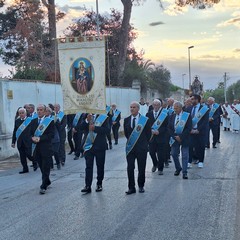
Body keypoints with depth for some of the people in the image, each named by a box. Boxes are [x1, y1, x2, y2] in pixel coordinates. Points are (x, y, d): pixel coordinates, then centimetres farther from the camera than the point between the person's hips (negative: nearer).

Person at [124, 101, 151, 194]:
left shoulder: (145, 120, -5)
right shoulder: (126, 120, 5)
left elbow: (148, 134, 2)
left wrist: (144, 143, 6)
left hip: (141, 148, -2)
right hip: (130, 147, 2)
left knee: (141, 168, 6)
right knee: (130, 168, 0)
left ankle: (141, 186, 21)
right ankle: (131, 187, 6)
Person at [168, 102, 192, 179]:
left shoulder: (187, 115, -7)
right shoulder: (172, 116, 5)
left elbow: (189, 128, -12)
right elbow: (169, 128, 4)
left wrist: (180, 137, -16)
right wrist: (175, 137, -9)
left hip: (184, 139, -4)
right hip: (175, 138, 4)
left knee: (185, 155, -1)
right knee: (174, 154, 7)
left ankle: (184, 172, 6)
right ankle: (178, 168, 29)